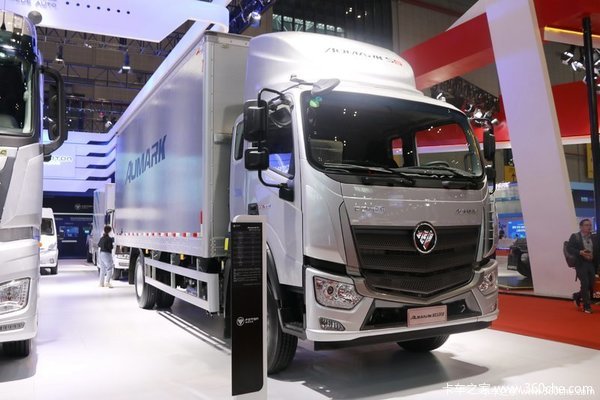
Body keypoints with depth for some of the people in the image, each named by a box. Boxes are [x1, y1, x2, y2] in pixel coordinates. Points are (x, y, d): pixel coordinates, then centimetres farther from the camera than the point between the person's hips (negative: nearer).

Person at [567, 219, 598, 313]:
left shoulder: (594, 237, 11)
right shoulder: (575, 236, -2)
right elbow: (569, 248, -9)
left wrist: (593, 256, -10)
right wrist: (580, 252, -21)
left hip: (592, 264, 5)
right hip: (581, 264, -5)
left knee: (591, 285, 5)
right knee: (585, 284, -8)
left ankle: (577, 296, 31)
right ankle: (586, 306, 3)